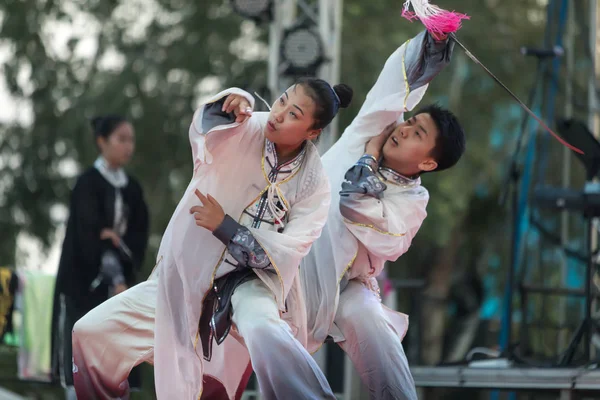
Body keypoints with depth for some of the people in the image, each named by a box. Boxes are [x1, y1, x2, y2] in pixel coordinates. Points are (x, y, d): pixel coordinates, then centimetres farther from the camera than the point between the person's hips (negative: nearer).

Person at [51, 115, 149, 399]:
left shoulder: (132, 189, 10)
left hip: (119, 278, 6)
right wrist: (116, 280, -22)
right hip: (83, 280, -6)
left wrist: (117, 239, -17)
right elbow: (88, 235, -17)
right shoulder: (88, 183, -9)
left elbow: (140, 237, 5)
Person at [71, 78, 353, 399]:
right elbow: (206, 128, -33)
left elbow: (283, 252, -13)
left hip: (248, 283, -3)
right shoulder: (244, 131, -11)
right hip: (185, 275, 3)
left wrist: (224, 225, -20)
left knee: (264, 332, -39)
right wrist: (227, 104, -54)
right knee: (90, 334, -1)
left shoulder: (313, 185, -11)